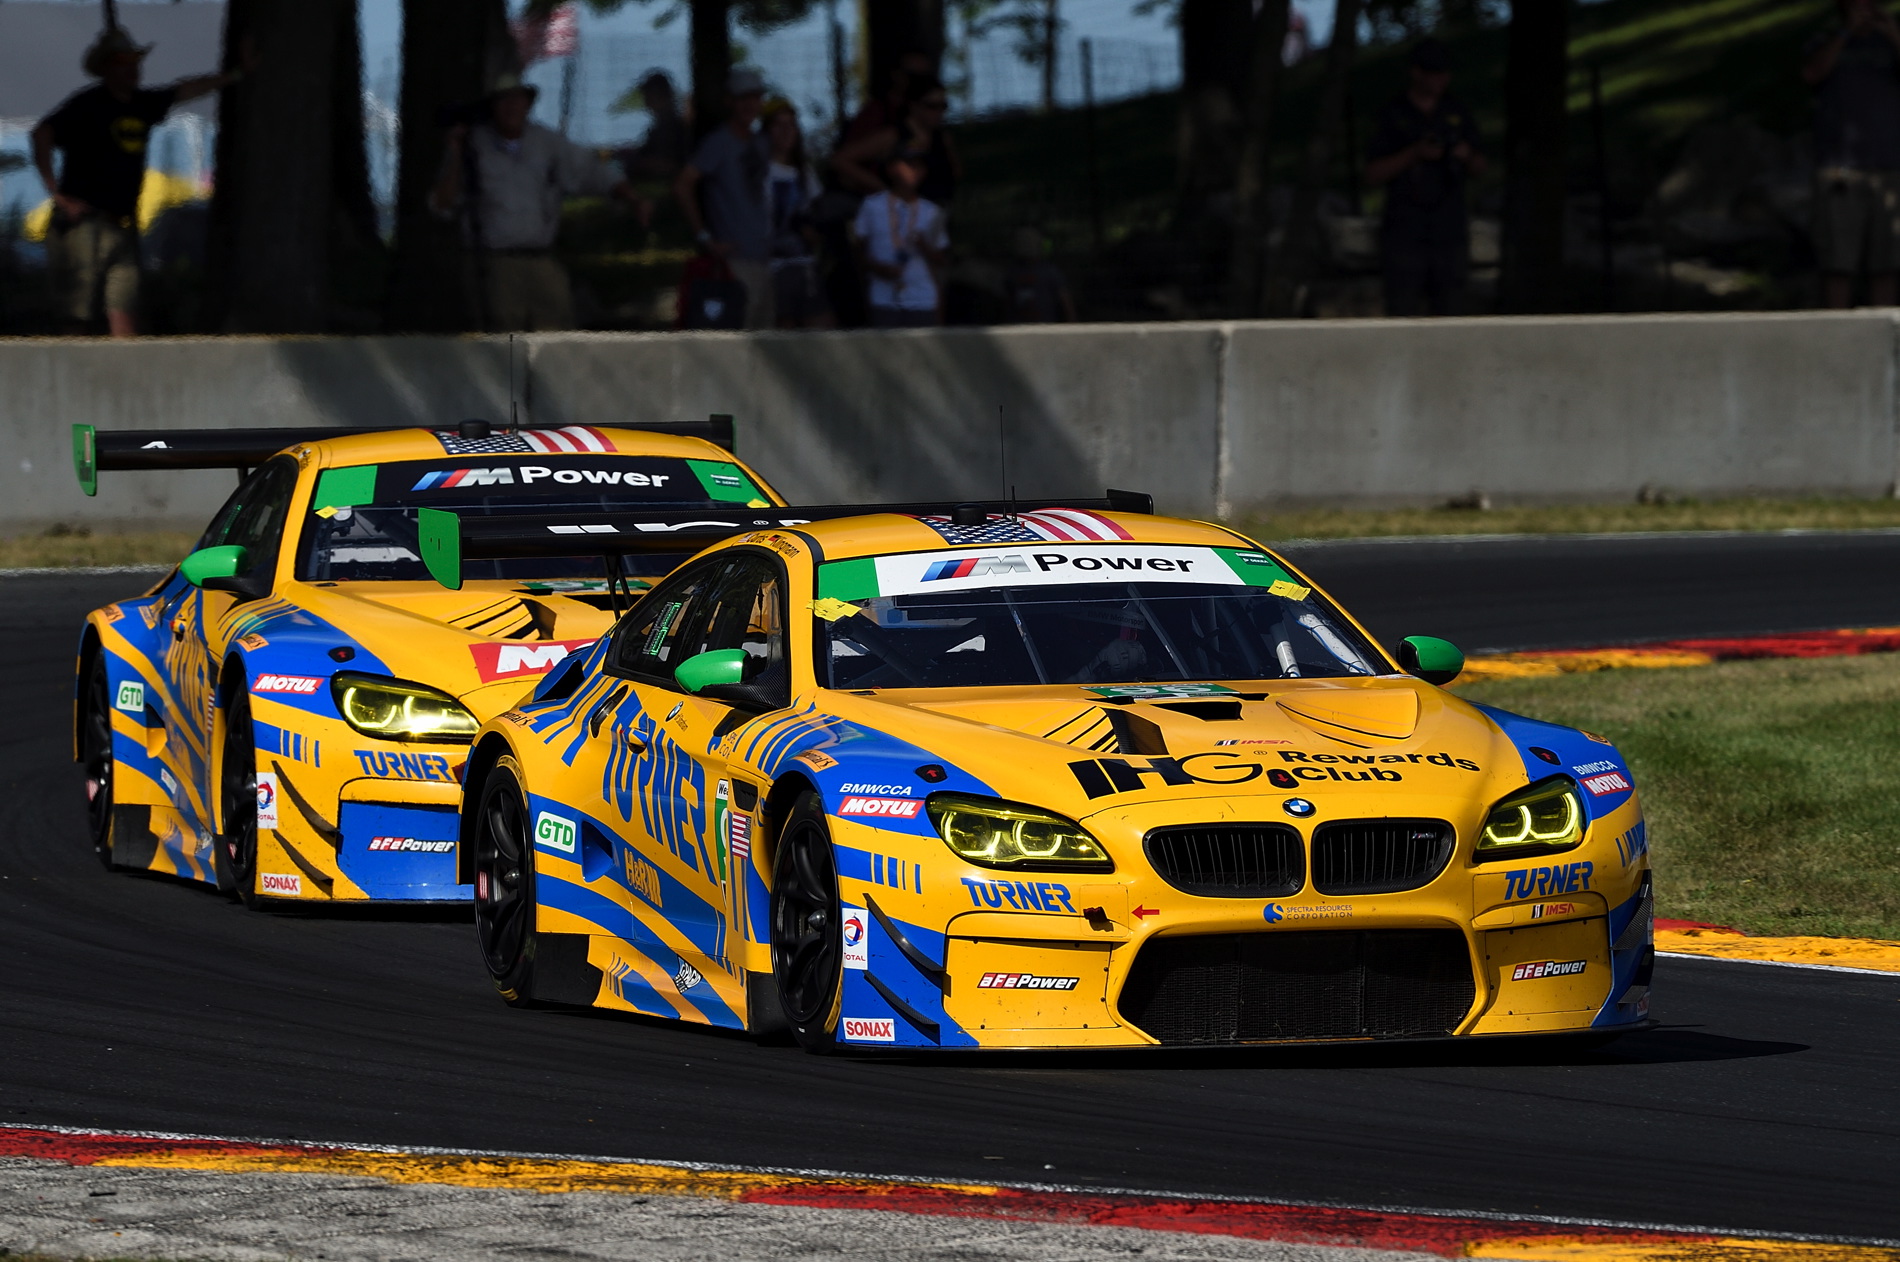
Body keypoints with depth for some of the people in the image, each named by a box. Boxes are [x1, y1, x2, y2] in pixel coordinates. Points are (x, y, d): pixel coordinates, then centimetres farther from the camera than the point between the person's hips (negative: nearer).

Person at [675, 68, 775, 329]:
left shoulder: (760, 143, 17)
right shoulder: (719, 142, -7)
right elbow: (682, 186, -16)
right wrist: (704, 237, -17)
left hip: (763, 256, 8)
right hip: (736, 257, -8)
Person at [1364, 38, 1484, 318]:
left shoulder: (1458, 113, 12)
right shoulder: (1393, 115, 2)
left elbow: (1479, 168, 18)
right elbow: (1373, 174, -2)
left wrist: (1468, 156, -6)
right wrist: (1415, 153, -15)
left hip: (1450, 231, 3)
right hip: (1406, 230, -3)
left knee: (1447, 309, 1)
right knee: (1403, 309, -10)